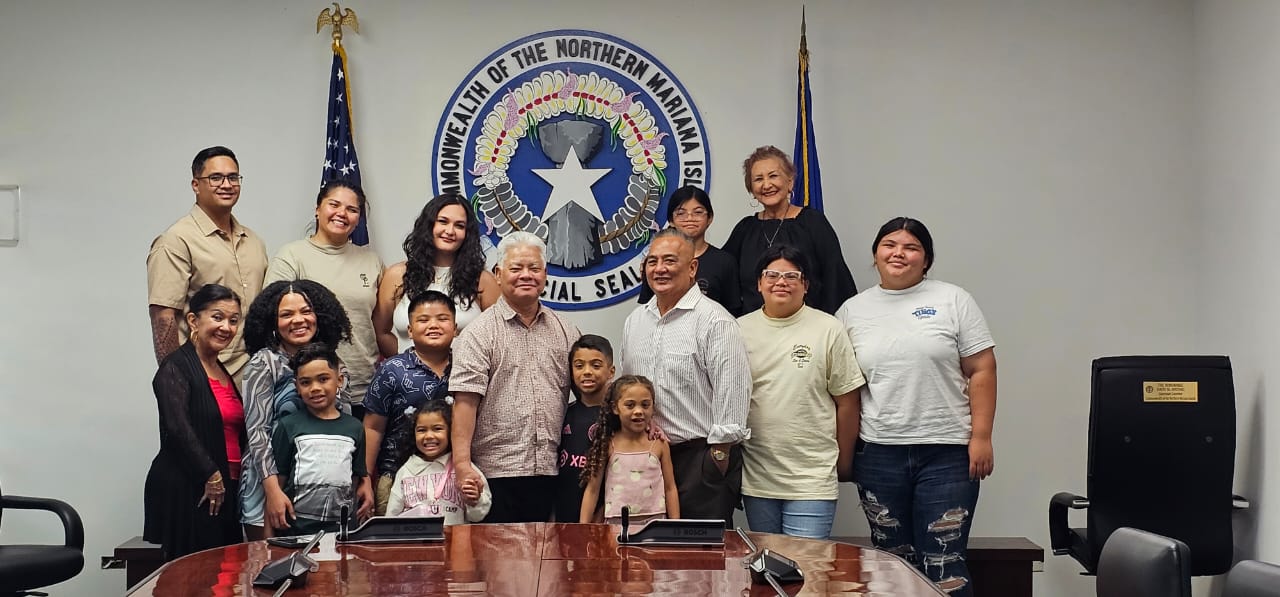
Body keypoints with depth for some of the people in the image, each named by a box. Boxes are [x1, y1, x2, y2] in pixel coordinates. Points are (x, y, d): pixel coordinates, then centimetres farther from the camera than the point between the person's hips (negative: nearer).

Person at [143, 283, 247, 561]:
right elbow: (178, 428, -16)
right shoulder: (176, 367, -5)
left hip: (223, 489, 8)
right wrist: (211, 477, -14)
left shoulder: (223, 372, 19)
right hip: (184, 490, -8)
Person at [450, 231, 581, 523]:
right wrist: (462, 463, -18)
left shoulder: (565, 332, 13)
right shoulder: (480, 333, -2)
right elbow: (465, 400, -10)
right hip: (496, 470, -4)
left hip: (548, 470, 4)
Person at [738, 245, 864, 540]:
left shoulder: (829, 330, -3)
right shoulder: (739, 330, 6)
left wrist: (843, 463, 4)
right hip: (756, 479, 3)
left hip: (813, 480, -3)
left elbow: (846, 402, 1)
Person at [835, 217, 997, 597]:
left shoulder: (953, 301, 2)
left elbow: (982, 371, -1)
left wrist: (981, 437, -8)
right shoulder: (853, 311, 9)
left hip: (946, 453, -3)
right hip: (877, 455, 3)